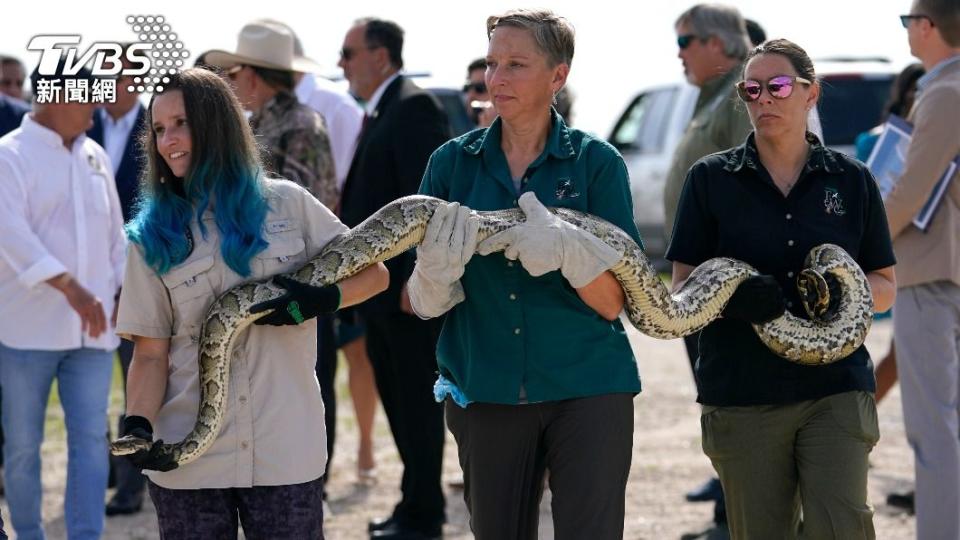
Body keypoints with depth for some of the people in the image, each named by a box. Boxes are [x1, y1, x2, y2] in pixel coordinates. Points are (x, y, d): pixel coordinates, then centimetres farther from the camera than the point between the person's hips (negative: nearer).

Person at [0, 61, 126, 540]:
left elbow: (114, 231, 21)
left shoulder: (94, 156, 12)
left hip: (92, 326, 5)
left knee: (91, 438, -2)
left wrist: (123, 289, 9)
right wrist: (69, 285, -31)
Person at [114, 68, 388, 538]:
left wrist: (324, 300, -12)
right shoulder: (152, 236, 5)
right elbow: (150, 353, 1)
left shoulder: (286, 204, 4)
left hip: (285, 451, 0)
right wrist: (137, 424, -16)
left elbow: (374, 273, 8)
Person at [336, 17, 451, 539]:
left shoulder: (413, 107, -13)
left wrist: (416, 276, -24)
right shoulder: (378, 113, 17)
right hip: (381, 286, 10)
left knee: (416, 398, -4)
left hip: (411, 287, -10)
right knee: (395, 394, 14)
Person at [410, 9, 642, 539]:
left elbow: (614, 302, -6)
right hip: (485, 392, 2)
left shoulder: (596, 163, -1)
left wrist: (567, 250, -25)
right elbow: (423, 304, 1)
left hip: (587, 390, -2)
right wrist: (437, 270, -22)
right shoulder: (453, 163, 5)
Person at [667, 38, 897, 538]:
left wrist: (841, 288, -11)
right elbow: (683, 288, 3)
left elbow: (885, 289, 12)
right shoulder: (711, 179, 6)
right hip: (742, 395, 0)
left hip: (836, 388, 0)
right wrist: (733, 298, -19)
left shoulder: (851, 181, 8)